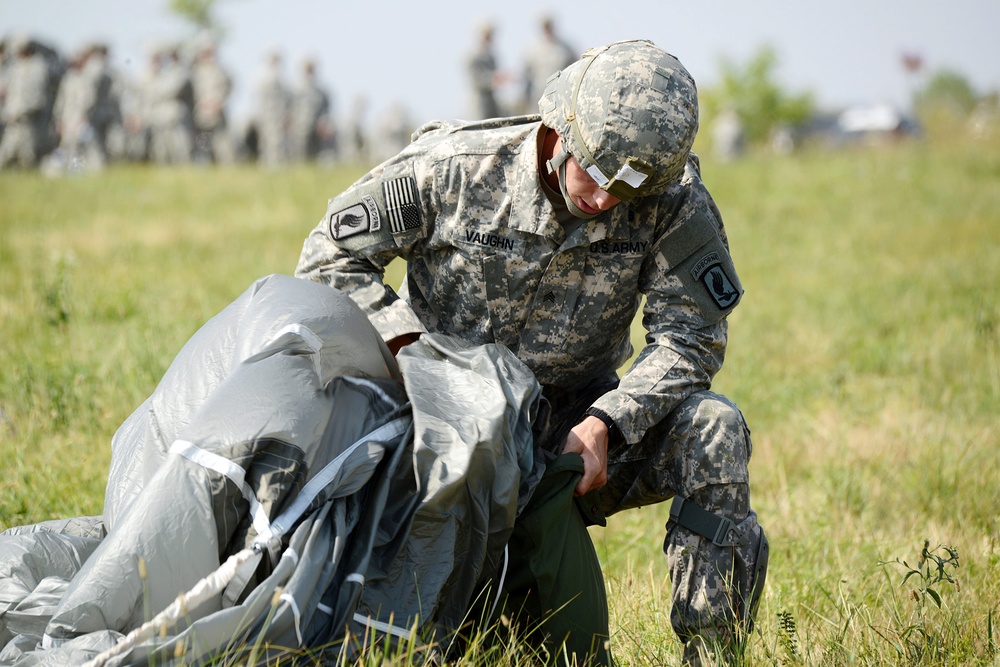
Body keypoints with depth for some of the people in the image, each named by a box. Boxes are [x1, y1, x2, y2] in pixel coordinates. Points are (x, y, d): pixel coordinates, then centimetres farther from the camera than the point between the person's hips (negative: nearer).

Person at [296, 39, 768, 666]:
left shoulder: (673, 198, -14)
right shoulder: (451, 167, -15)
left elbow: (690, 337, -13)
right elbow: (329, 258, -5)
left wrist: (605, 423, -29)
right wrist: (412, 347, -21)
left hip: (576, 428, 1)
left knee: (713, 428, -25)